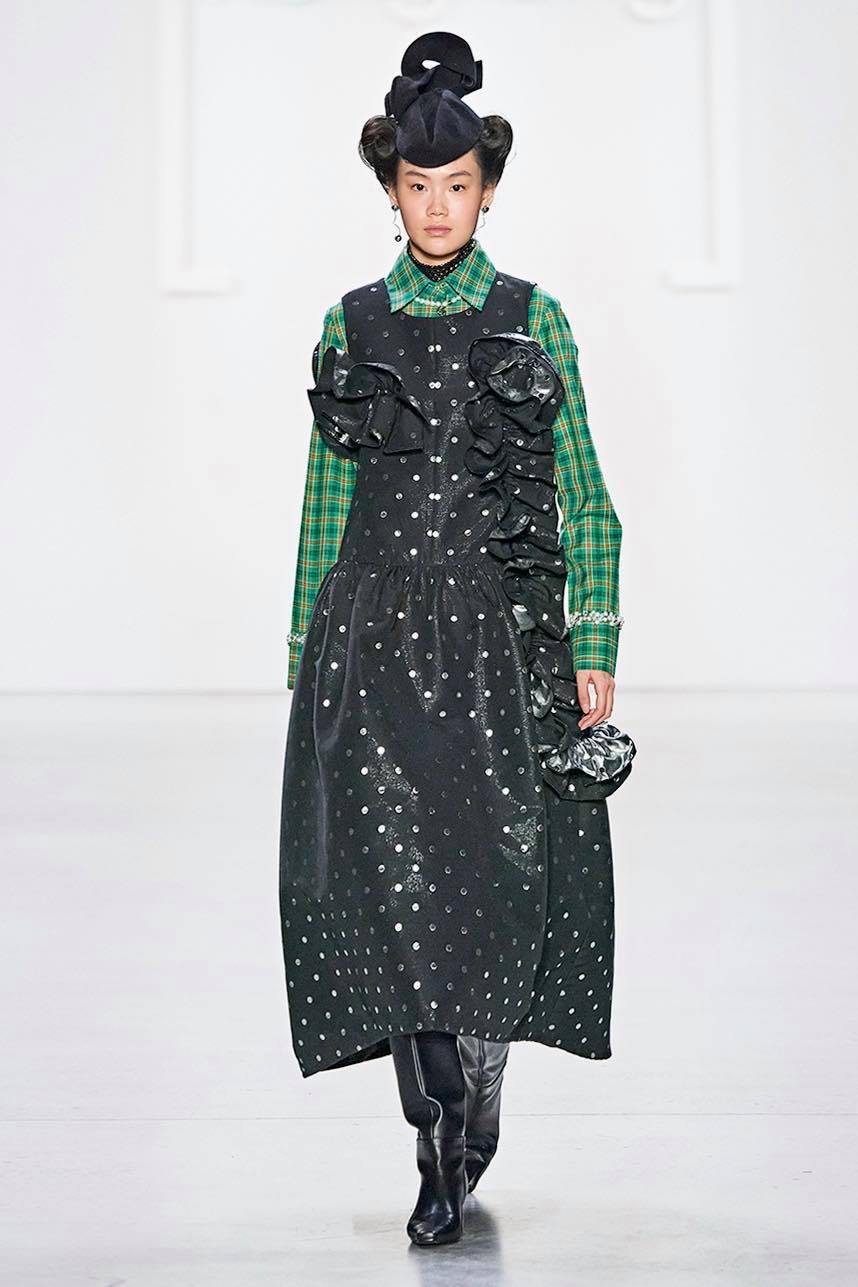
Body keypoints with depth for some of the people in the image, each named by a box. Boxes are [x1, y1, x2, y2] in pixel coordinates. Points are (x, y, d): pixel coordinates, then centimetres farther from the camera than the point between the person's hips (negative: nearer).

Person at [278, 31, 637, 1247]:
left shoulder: (534, 321, 5)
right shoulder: (352, 326, 9)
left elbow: (581, 496, 5)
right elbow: (326, 501, 11)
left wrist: (596, 649, -4)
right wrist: (304, 656, 9)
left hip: (504, 635, -1)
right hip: (376, 632, 1)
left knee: (500, 874, -2)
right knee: (393, 877, -6)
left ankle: (477, 1097, 22)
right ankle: (441, 1146, 2)